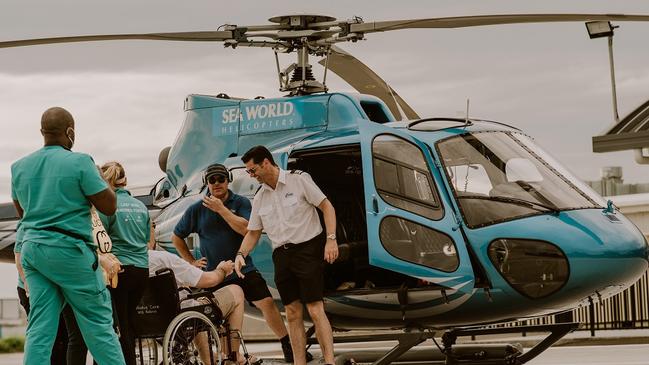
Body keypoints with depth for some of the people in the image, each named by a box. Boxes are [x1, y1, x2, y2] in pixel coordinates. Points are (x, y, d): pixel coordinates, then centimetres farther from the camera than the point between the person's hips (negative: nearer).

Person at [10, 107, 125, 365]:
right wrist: (100, 179, 9)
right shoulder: (79, 162, -10)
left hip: (31, 248, 6)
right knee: (98, 321, 2)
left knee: (39, 327, 5)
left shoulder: (20, 167, 9)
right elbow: (108, 207, -7)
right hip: (69, 249, -6)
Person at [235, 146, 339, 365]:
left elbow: (326, 206, -4)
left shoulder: (299, 180, -4)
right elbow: (253, 232, 16)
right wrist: (241, 254, -1)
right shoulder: (260, 198, 13)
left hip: (308, 248, -6)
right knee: (293, 313, 5)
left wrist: (331, 239, -14)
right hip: (282, 255, 6)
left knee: (315, 309, -12)